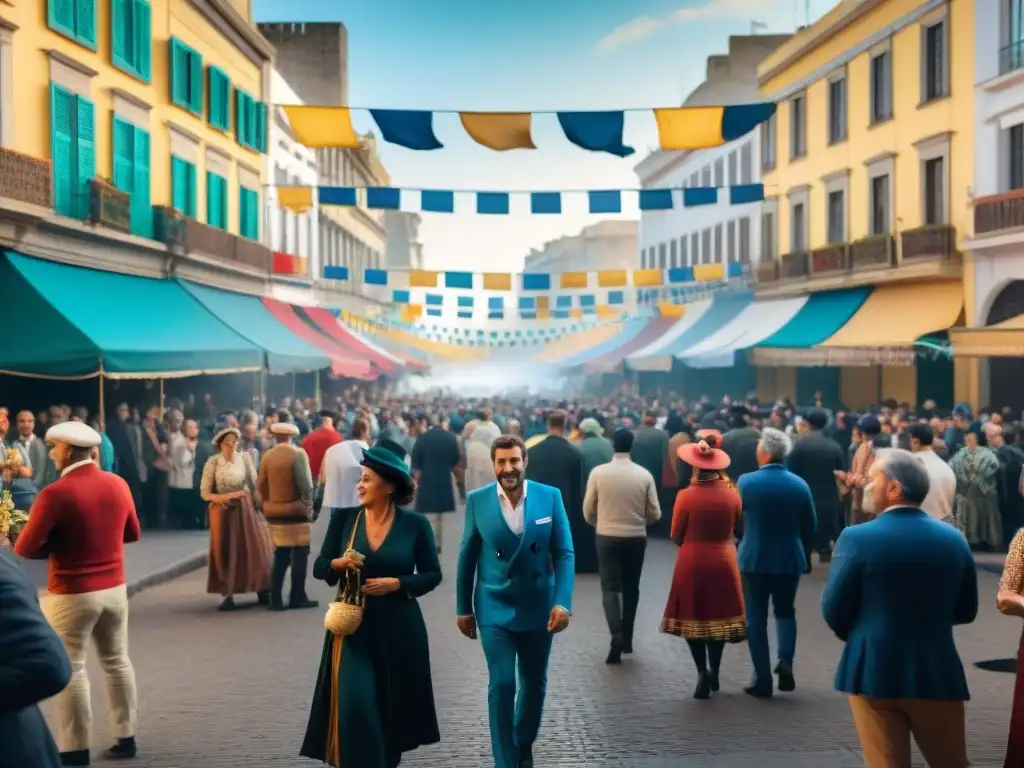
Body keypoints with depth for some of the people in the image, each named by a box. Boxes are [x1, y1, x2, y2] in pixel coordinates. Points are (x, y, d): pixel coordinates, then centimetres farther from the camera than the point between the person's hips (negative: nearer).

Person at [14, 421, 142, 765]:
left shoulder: (56, 494, -19)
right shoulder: (118, 484, 0)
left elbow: (25, 549, -16)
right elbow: (133, 533, 13)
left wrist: (58, 545, 1)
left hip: (73, 594, -6)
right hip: (115, 588, 6)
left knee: (71, 669, 5)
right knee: (117, 661, 16)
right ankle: (126, 737, 23)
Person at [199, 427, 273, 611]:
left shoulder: (244, 457, -3)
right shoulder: (213, 462, -8)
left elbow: (255, 483, 2)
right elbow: (205, 493, -6)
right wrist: (223, 497, -21)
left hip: (245, 509, 2)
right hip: (223, 512, -2)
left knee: (254, 548, 4)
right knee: (225, 553, 2)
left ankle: (262, 591, 15)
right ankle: (228, 596, 7)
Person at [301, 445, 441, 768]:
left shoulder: (415, 524, -5)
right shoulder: (344, 518, 0)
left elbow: (432, 574, 1)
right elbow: (319, 566, 4)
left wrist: (397, 583, -15)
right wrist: (339, 563, -17)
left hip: (398, 630, 0)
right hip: (354, 627, 1)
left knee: (393, 709, 10)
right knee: (355, 707, -10)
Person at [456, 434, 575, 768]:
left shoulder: (550, 496, -6)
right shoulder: (477, 500, -6)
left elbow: (564, 553, -4)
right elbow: (467, 557, 0)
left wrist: (563, 602, -13)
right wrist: (463, 608, 3)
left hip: (538, 607, 2)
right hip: (494, 608, -2)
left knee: (535, 683, 16)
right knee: (502, 684, -6)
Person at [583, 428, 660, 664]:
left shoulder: (598, 472, -8)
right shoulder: (644, 475, -6)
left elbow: (588, 510, -1)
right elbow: (655, 514, -1)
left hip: (607, 537, -1)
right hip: (636, 538, 1)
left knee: (610, 588, 1)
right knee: (631, 588, 16)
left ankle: (617, 635, -18)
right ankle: (627, 638, 22)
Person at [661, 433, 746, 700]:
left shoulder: (686, 496, -14)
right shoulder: (731, 493, -6)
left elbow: (676, 537, -7)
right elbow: (738, 530, 5)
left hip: (692, 563, -2)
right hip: (723, 562, 3)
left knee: (693, 617, 9)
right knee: (719, 616, 15)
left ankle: (703, 670, -7)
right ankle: (713, 673, 20)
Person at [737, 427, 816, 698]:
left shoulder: (746, 482, -10)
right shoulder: (800, 484, -3)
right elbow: (810, 526, 2)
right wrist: (802, 553, 16)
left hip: (754, 558, -2)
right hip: (790, 559, 2)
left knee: (756, 617, 7)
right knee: (785, 611, 19)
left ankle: (762, 679, 6)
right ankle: (786, 660, -3)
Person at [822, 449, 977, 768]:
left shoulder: (857, 538, -12)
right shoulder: (954, 539, 1)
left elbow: (833, 611, -7)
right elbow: (966, 611, 9)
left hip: (874, 671, -3)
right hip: (937, 672, 3)